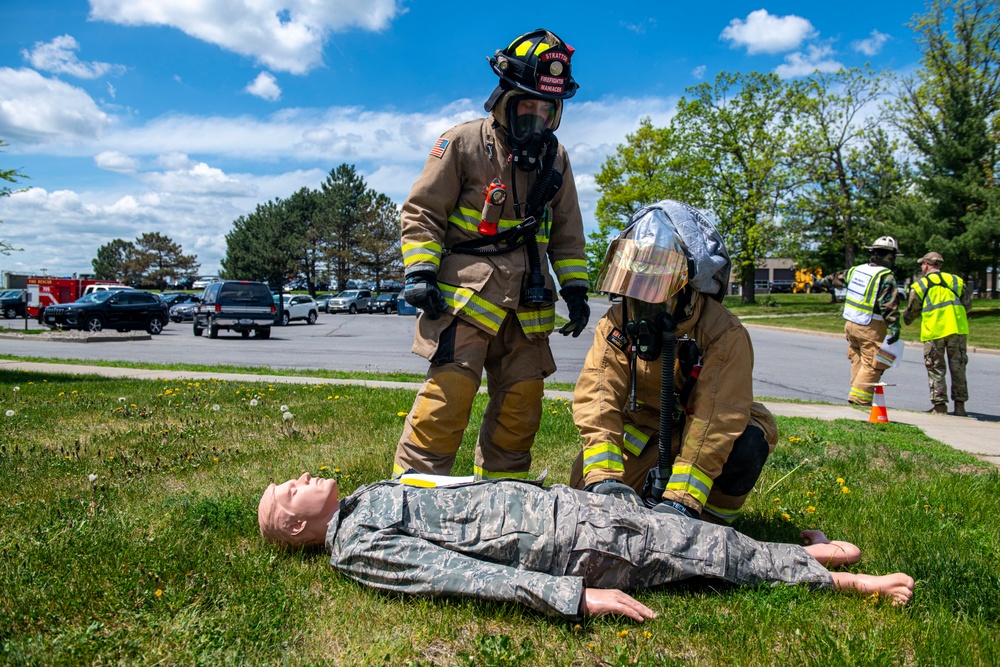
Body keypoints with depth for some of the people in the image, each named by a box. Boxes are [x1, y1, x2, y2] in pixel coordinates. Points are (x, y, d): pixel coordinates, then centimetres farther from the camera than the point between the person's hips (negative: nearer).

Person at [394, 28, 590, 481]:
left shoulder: (555, 158, 14)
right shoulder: (464, 143, -2)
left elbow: (566, 232, 21)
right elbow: (422, 211, -1)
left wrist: (575, 287, 13)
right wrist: (419, 273, -10)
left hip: (526, 303, 6)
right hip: (466, 293, -5)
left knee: (523, 399, 8)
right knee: (450, 392, -14)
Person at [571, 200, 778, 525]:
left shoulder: (724, 333, -25)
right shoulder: (618, 322, -15)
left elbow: (718, 419, -31)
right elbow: (597, 395, -26)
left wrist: (681, 500, -40)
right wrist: (602, 476, -40)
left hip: (705, 428, -2)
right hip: (643, 427, 2)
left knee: (746, 446, -33)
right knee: (585, 491, -14)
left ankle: (711, 519, -4)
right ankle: (656, 479, 15)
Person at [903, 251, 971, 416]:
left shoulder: (919, 285, 3)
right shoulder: (955, 280, 12)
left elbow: (912, 311, 7)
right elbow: (968, 304, 12)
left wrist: (906, 319, 28)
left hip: (933, 331, -3)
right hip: (957, 329, 3)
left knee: (936, 369, 5)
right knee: (958, 368, 9)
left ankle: (939, 405, 4)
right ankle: (960, 405, 12)